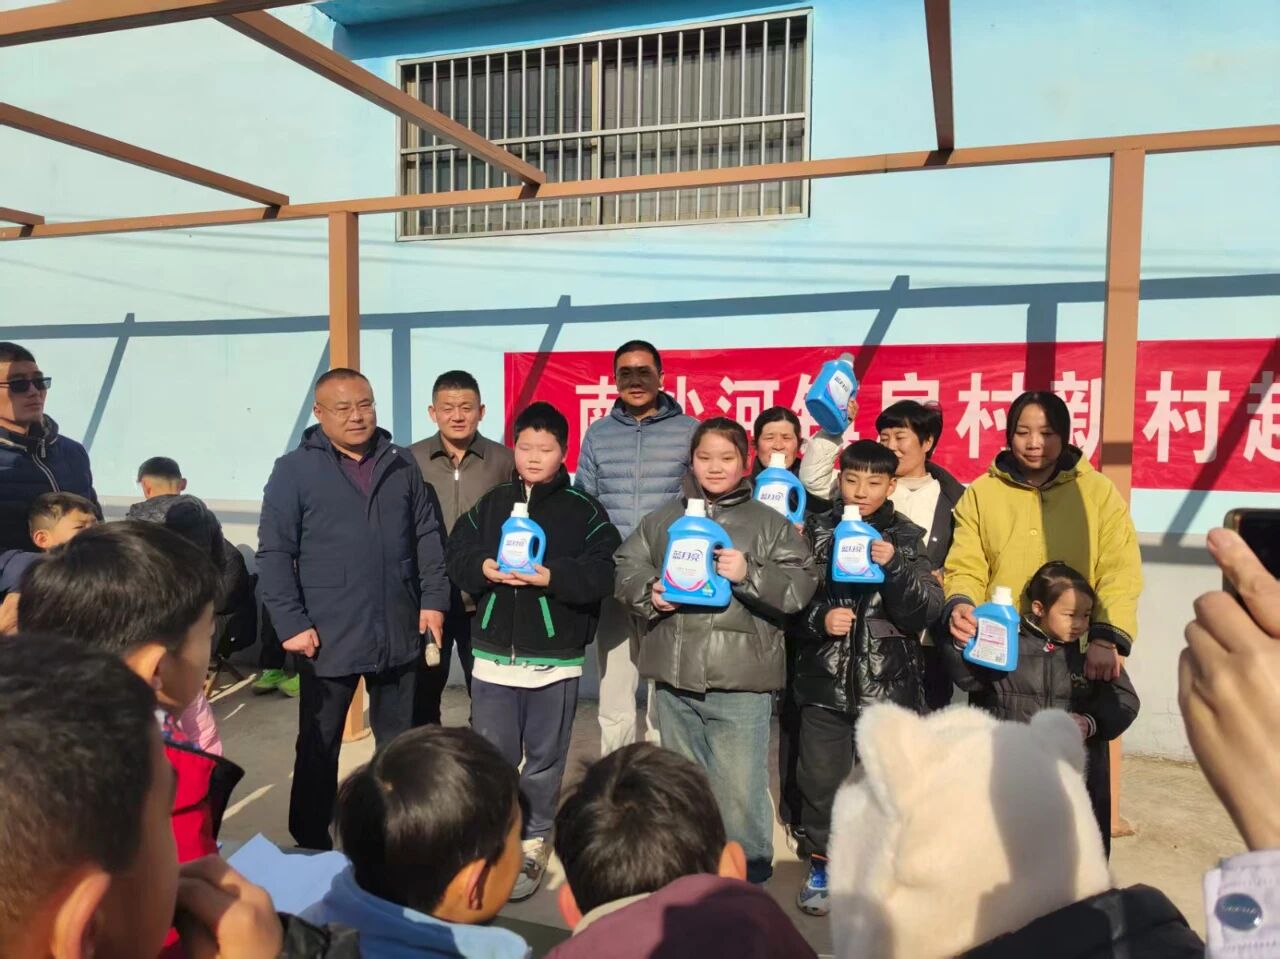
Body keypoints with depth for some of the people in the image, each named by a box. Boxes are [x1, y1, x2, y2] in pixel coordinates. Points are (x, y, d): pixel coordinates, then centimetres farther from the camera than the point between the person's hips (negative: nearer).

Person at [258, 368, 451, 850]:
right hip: (327, 637, -3)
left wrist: (434, 599, 2)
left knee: (399, 742, 16)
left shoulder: (401, 464, 7)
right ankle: (311, 845, 28)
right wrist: (291, 623, -12)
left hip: (399, 632, 4)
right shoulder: (294, 470, -4)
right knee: (319, 746, 11)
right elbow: (274, 553, -6)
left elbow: (428, 536, 10)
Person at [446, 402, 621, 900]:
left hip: (555, 658, -2)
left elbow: (603, 574, -12)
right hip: (493, 653, 3)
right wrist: (482, 567, -16)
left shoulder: (584, 510, -4)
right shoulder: (490, 503, 7)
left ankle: (532, 845, 27)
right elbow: (456, 555, 4)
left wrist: (552, 577, -23)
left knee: (544, 759, 11)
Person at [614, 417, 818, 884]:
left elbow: (801, 584, -7)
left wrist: (749, 575, -20)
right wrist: (649, 594, -9)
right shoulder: (662, 519, 9)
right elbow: (627, 568, 10)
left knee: (739, 787, 1)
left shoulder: (770, 523, 0)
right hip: (675, 675, 4)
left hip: (741, 681, -4)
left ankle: (748, 868, 23)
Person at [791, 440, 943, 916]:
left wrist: (894, 567, -20)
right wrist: (819, 618, -16)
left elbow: (926, 612, -6)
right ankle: (820, 867, 29)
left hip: (888, 683, 0)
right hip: (824, 680, 1)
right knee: (820, 779, 8)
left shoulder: (906, 537, 0)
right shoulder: (817, 531, 1)